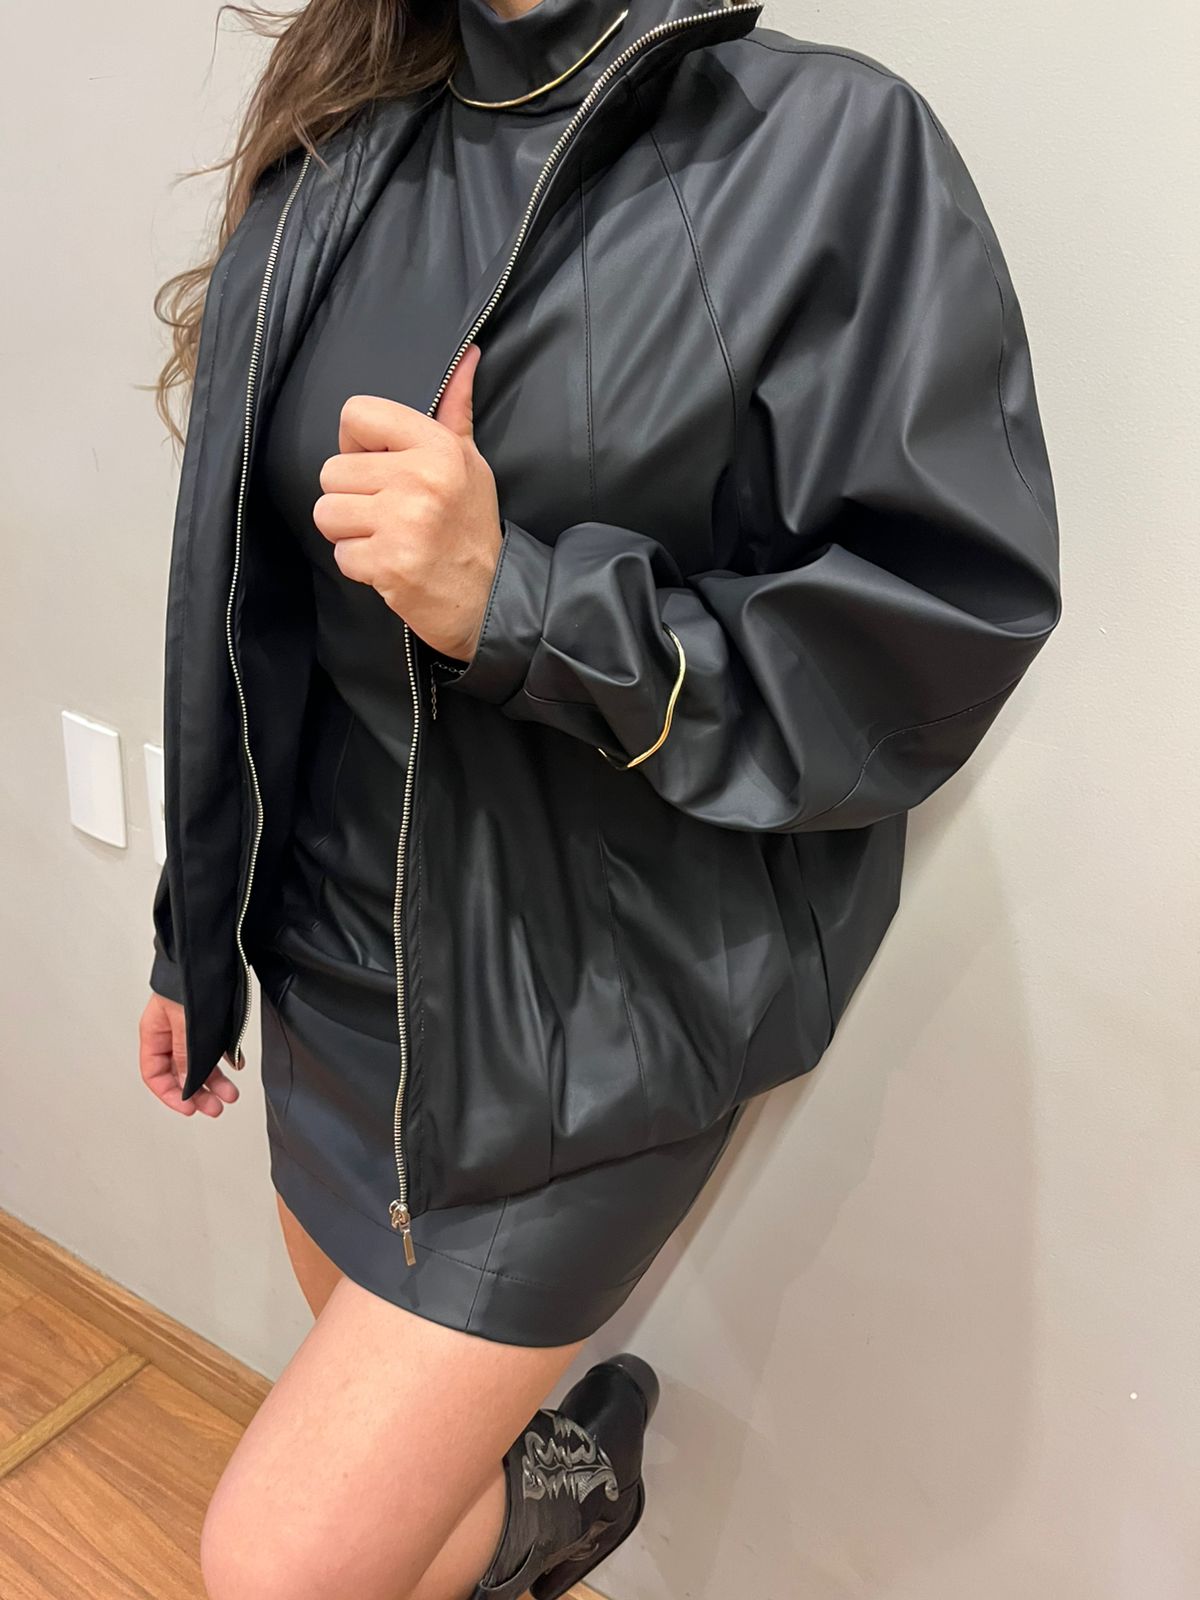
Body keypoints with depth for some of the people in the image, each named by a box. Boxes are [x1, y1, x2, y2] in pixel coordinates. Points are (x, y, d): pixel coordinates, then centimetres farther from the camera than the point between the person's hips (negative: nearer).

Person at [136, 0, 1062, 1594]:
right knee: (394, 1456, 21)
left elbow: (944, 632, -15)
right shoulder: (336, 164, 6)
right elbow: (250, 603, 10)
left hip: (598, 1021, -5)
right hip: (338, 962, 6)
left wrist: (517, 605, -25)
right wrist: (199, 941, 16)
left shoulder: (830, 145, -11)